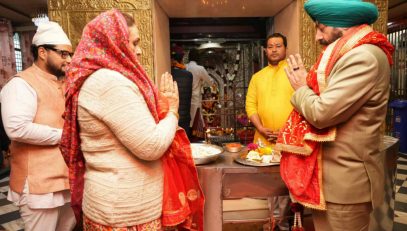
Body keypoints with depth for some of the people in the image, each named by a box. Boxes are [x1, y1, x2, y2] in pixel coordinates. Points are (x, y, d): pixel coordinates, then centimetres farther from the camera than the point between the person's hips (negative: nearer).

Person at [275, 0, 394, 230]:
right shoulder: (351, 54, 14)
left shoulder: (364, 57, -20)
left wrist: (301, 88, -7)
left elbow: (321, 113, -25)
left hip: (346, 181, -9)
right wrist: (308, 84, 0)